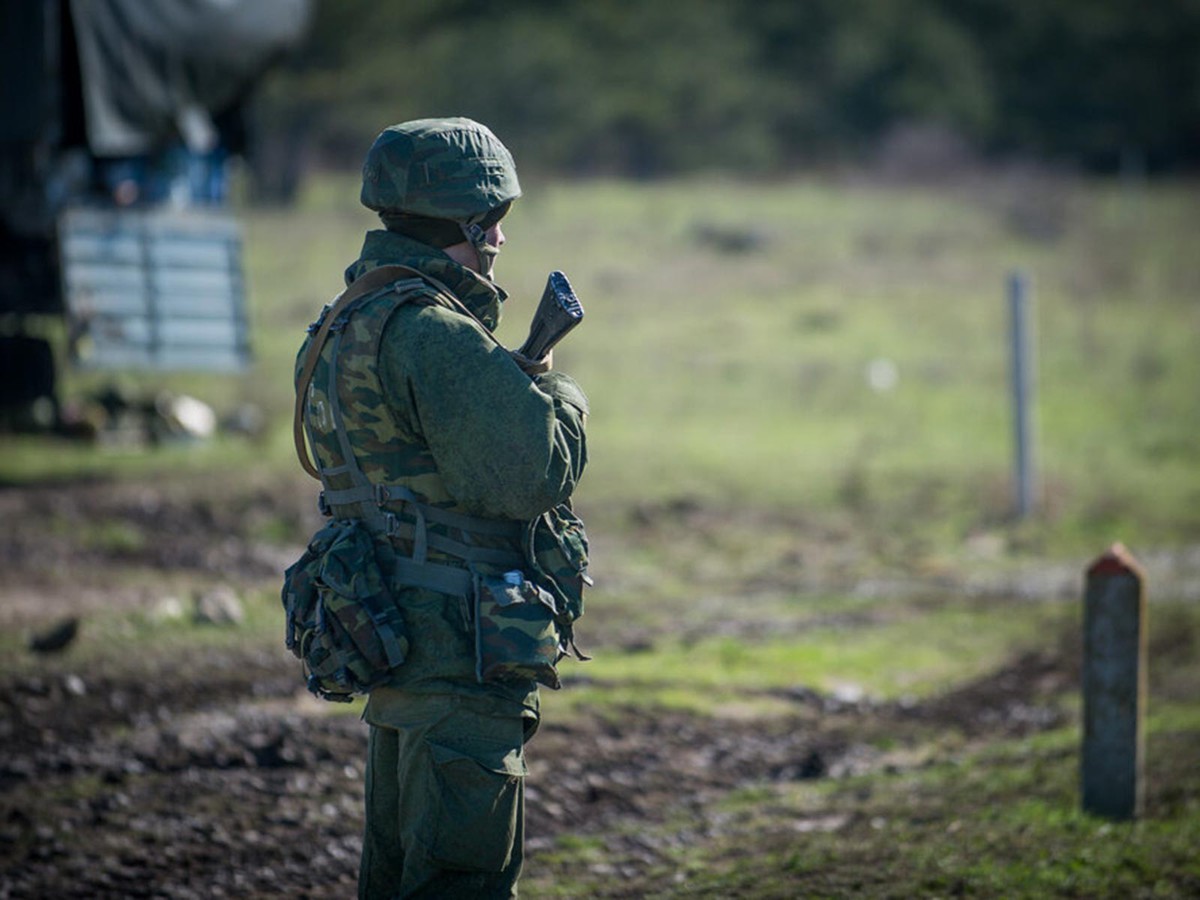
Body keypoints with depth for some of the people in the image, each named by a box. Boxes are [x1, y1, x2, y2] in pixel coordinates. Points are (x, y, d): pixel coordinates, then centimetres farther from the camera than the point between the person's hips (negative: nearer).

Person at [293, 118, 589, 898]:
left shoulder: (355, 326, 14)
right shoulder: (436, 335, -18)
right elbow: (528, 476, -21)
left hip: (398, 650, 10)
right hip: (460, 656, -10)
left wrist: (520, 375, 10)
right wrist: (561, 395, -2)